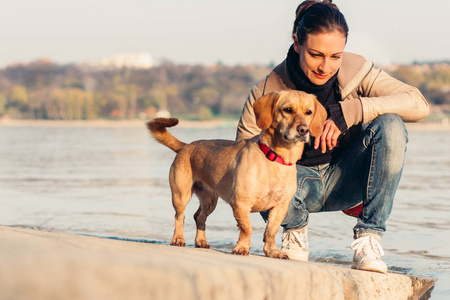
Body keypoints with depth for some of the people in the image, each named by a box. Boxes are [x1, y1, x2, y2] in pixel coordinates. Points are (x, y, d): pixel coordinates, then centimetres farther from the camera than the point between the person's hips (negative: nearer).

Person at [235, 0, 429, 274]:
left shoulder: (356, 70, -15)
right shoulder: (266, 94, -17)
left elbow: (419, 105, -25)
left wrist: (348, 112, -33)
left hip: (344, 179, 2)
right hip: (301, 179, -2)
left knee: (390, 125, -27)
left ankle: (369, 236, -20)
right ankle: (296, 226, 0)